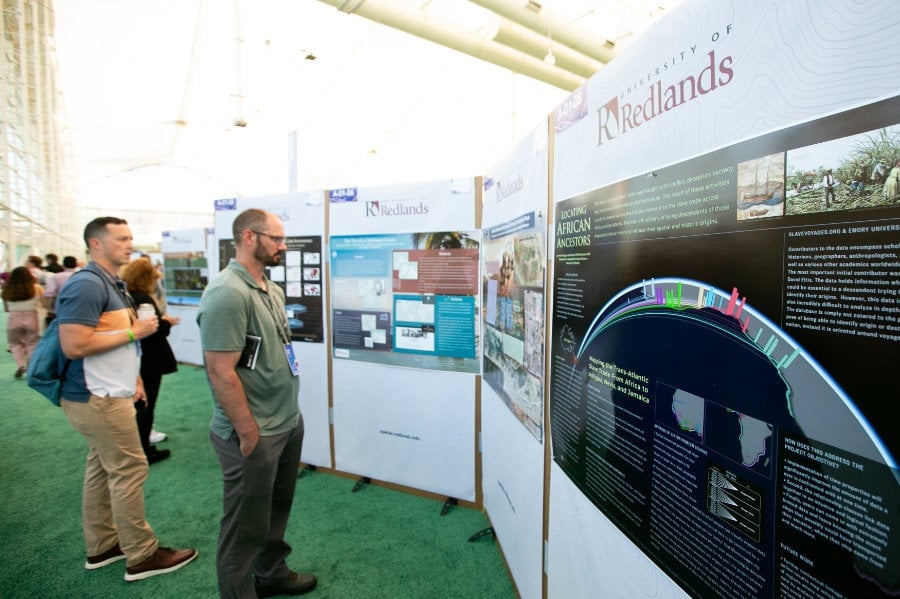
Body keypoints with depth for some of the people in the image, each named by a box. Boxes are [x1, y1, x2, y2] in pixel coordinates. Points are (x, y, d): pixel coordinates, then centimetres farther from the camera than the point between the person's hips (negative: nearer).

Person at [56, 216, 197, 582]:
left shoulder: (112, 284, 12)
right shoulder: (87, 285, -19)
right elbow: (74, 346, -27)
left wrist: (133, 378, 15)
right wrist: (134, 332, -19)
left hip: (107, 394, 10)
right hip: (97, 399, -10)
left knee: (102, 469, 17)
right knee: (129, 471, -2)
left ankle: (102, 546, 31)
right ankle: (142, 556, 12)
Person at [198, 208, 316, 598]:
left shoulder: (272, 290, 7)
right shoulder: (228, 294, -21)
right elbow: (221, 372, -23)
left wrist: (287, 416, 15)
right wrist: (250, 434, -17)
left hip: (289, 424, 9)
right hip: (254, 435, -9)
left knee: (277, 508, 25)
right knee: (247, 525, 11)